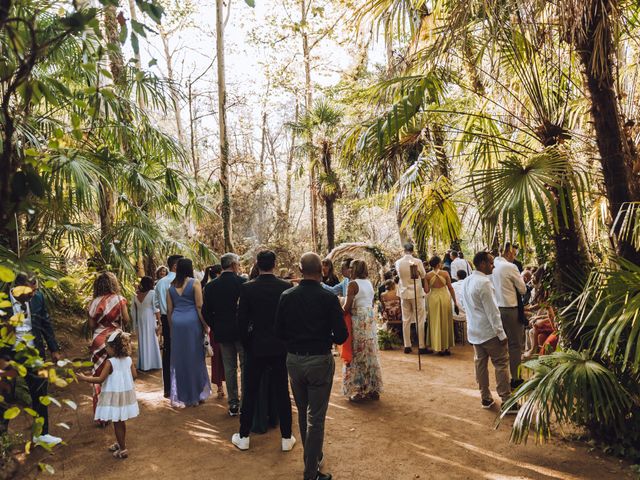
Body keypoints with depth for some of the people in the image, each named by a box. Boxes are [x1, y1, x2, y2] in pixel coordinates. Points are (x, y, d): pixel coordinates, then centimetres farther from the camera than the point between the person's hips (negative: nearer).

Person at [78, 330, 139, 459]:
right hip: (126, 394, 6)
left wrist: (84, 378, -9)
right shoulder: (128, 359, -3)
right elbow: (134, 375, 3)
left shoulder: (110, 362, -19)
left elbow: (100, 379, -19)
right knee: (122, 421, 22)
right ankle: (121, 443, 37)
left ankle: (123, 450, 14)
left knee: (117, 423, 6)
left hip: (114, 396, -6)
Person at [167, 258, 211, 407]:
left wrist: (171, 327, 18)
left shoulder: (171, 286, 8)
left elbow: (169, 310, 10)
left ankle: (180, 396, 17)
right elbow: (199, 306, -10)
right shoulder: (194, 283, -6)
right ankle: (196, 394, 16)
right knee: (195, 357, 8)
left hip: (177, 322, 4)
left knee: (179, 358, 11)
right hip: (192, 322, -4)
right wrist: (205, 325, -4)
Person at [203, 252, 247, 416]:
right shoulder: (242, 282, -13)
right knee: (245, 366, 7)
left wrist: (215, 327, 14)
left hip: (222, 333, 4)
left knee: (229, 367, 12)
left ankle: (233, 404, 17)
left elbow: (206, 312, 3)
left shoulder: (211, 286, 0)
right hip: (242, 331, -3)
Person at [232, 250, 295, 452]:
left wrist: (246, 344, 8)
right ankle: (286, 438, 18)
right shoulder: (286, 287, -7)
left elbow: (242, 320, -6)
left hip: (256, 346, -1)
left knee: (250, 392, 12)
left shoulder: (247, 288, -9)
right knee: (282, 392, 10)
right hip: (281, 346, 1)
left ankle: (243, 437, 23)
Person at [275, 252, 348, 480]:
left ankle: (312, 456, 40)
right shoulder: (329, 298, -15)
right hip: (319, 361, -4)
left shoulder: (286, 296, -5)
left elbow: (279, 331, 0)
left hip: (293, 359, 4)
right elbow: (341, 335, -14)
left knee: (302, 412, 22)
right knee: (316, 417, 6)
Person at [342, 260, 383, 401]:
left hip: (358, 321, -7)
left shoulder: (353, 284, -12)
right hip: (371, 321, 7)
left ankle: (358, 391, 5)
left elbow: (347, 307, -16)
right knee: (370, 354, 13)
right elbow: (371, 304, 14)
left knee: (357, 355, 1)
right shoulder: (369, 283, 10)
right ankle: (373, 389, 20)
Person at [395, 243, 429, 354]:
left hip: (404, 294, 3)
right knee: (420, 320, 3)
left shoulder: (398, 263, -3)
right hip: (417, 293, -3)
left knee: (406, 320, 10)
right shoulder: (417, 261, -12)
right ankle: (421, 346, 4)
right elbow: (423, 275, 1)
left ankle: (407, 346, 13)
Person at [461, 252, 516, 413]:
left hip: (473, 331, 8)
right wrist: (501, 333, -15)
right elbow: (492, 310, -20)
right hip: (489, 331, -8)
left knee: (480, 363, 12)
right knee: (501, 364, -1)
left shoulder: (467, 281, 7)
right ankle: (506, 401, 2)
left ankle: (486, 398, 19)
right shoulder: (484, 282, -20)